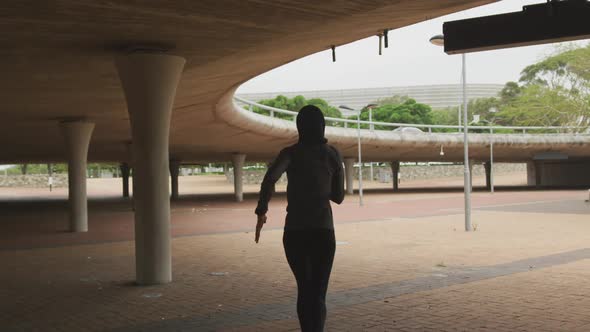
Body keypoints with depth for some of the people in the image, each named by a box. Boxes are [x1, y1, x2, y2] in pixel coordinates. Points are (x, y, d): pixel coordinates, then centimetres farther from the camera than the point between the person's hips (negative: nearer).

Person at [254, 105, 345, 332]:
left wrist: (261, 211, -12)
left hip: (294, 232, 0)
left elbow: (270, 179, -20)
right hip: (323, 231, 0)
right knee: (318, 295, -4)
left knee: (304, 288, 20)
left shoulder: (290, 153, 0)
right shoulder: (333, 155, 7)